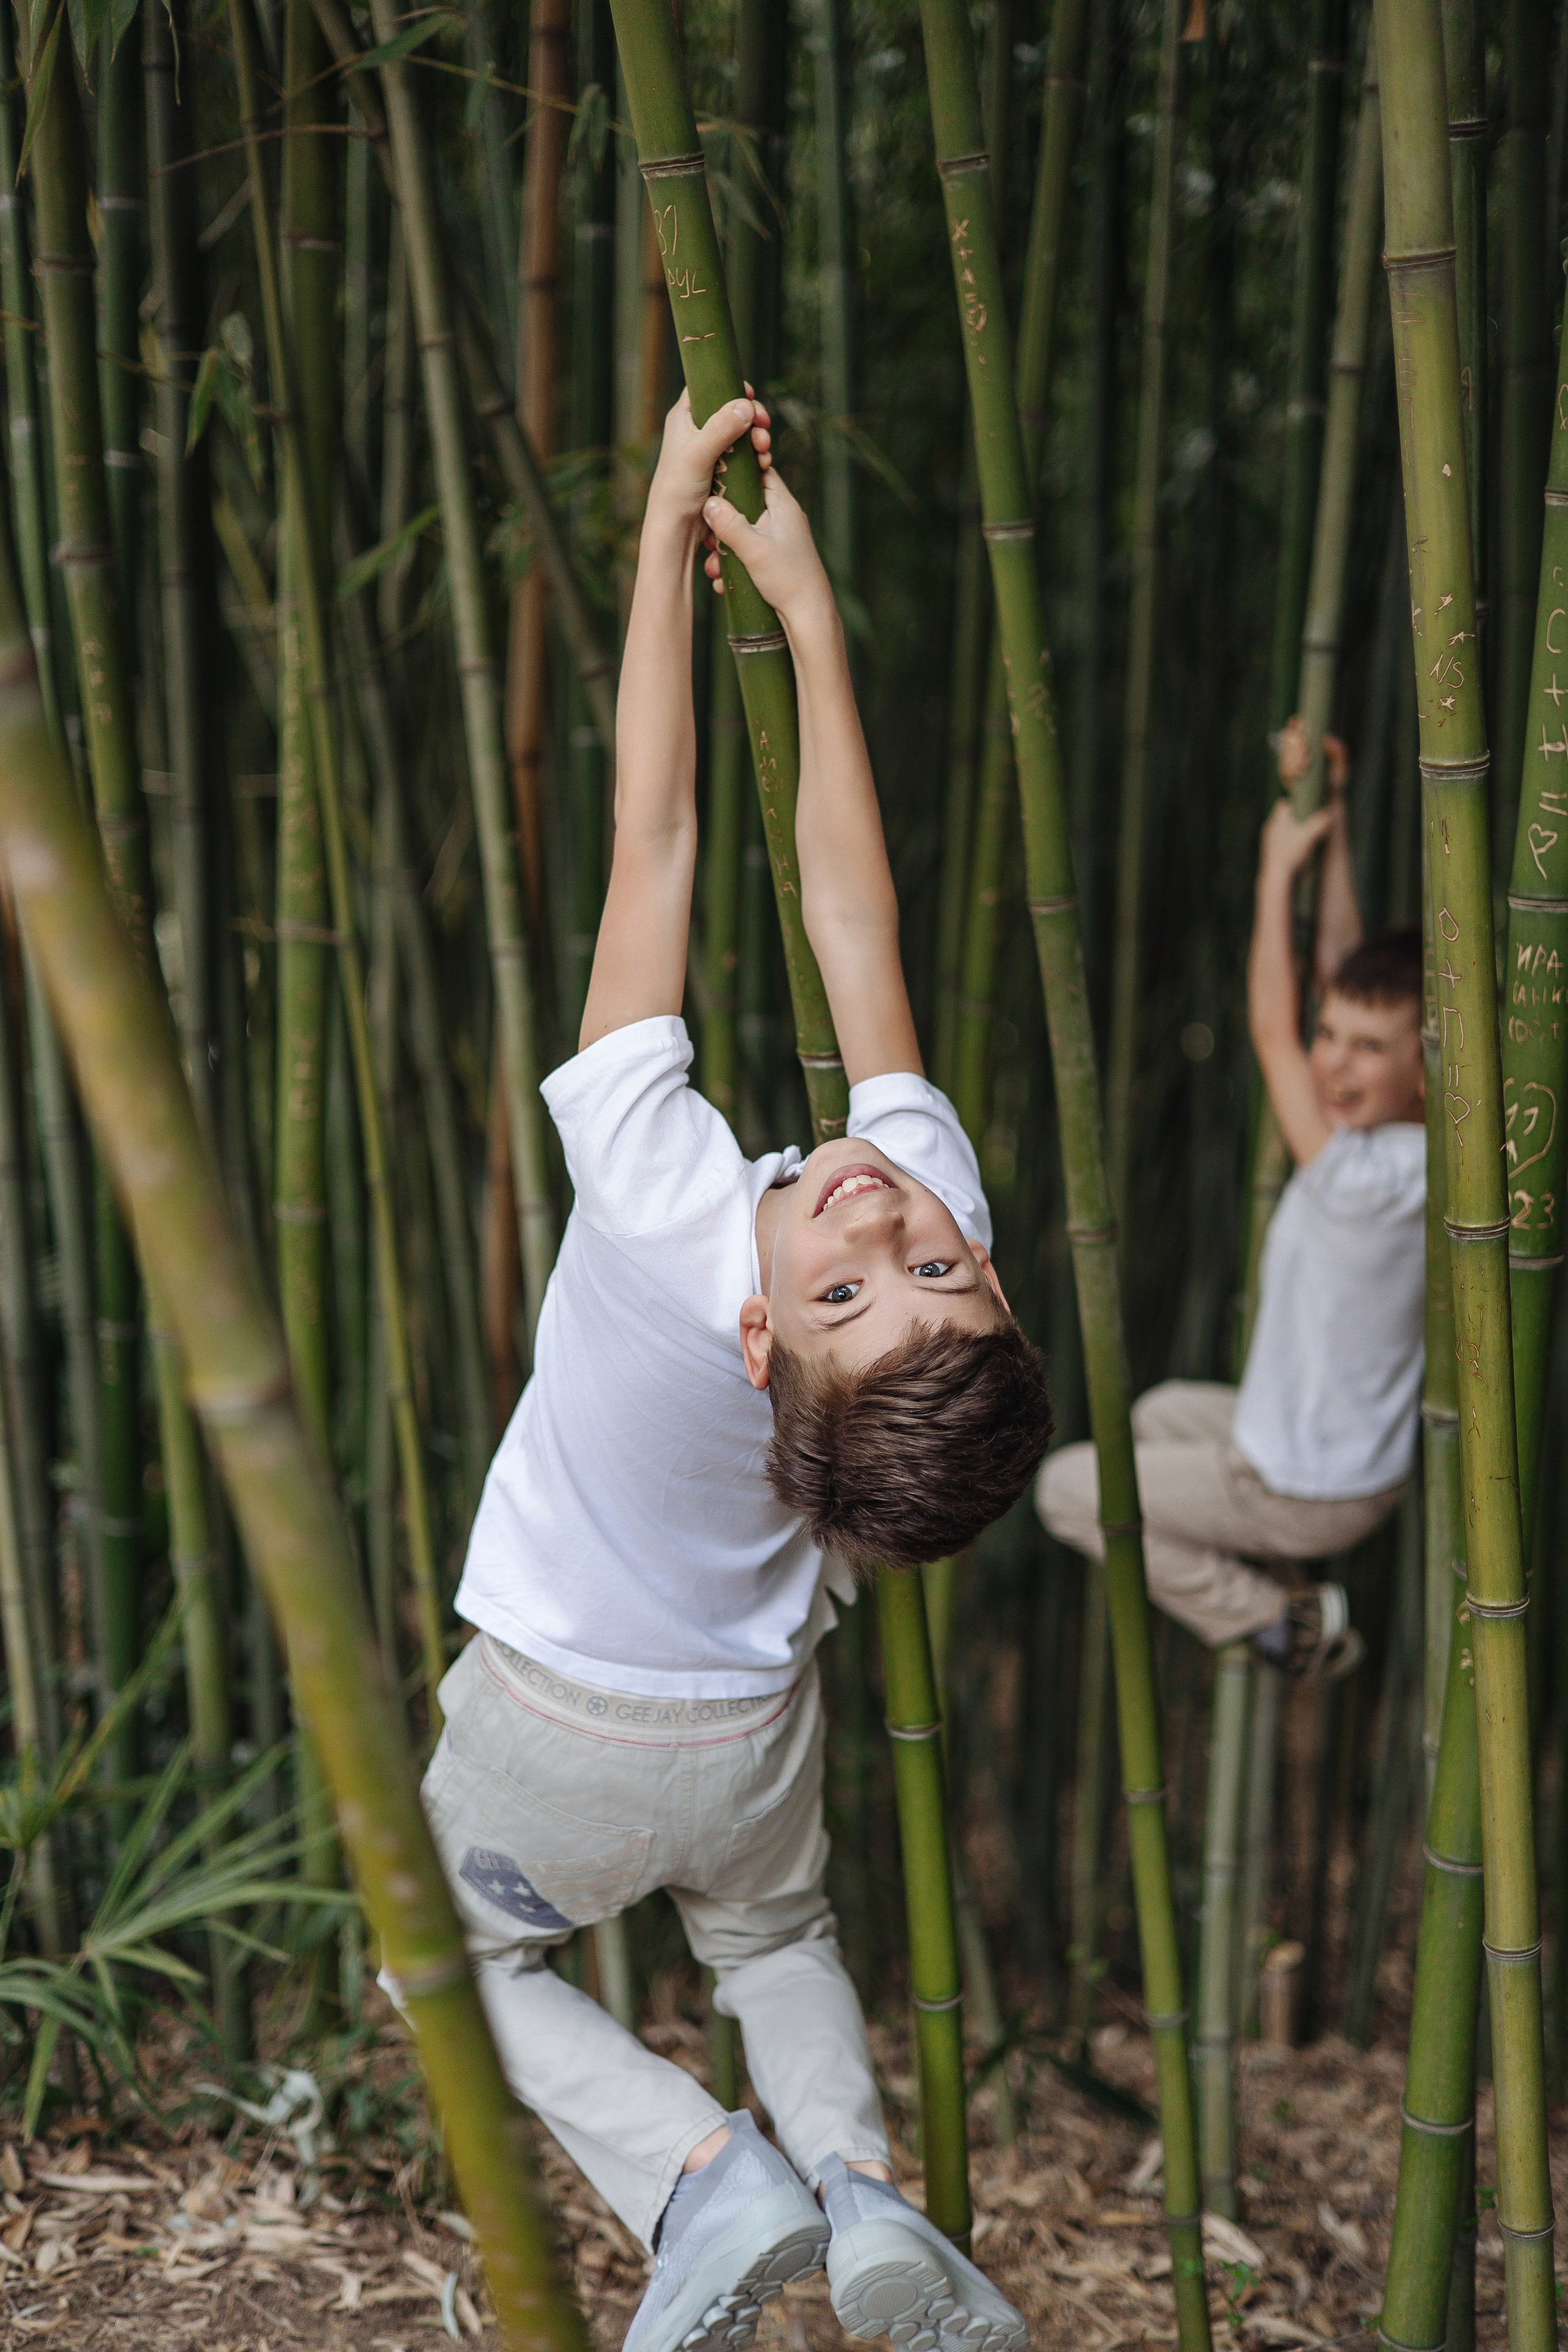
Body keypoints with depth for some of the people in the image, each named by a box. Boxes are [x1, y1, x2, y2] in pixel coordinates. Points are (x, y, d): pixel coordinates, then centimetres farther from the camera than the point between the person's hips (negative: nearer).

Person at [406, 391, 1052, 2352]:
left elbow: (656, 843, -34)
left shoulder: (672, 1226, -38)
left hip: (554, 1731, -4)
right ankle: (862, 2180, 9)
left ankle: (698, 2174, 0)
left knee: (464, 1952, 22)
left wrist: (669, 524, -29)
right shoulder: (934, 1210, -27)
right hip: (752, 1730, 4)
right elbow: (849, 901, -21)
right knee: (775, 1936, 32)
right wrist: (804, 599, -16)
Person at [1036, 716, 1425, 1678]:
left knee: (1069, 1487, 8)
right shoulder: (1427, 1143, -10)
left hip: (1305, 1492, -9)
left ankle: (1277, 1622, 8)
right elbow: (1343, 980, -2)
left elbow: (1271, 1033, -23)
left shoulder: (1362, 1179, -34)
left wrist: (1279, 871, -13)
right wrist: (1332, 827, -3)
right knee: (1163, 1412, 33)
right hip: (1368, 1462, 9)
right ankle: (1272, 1595, 25)